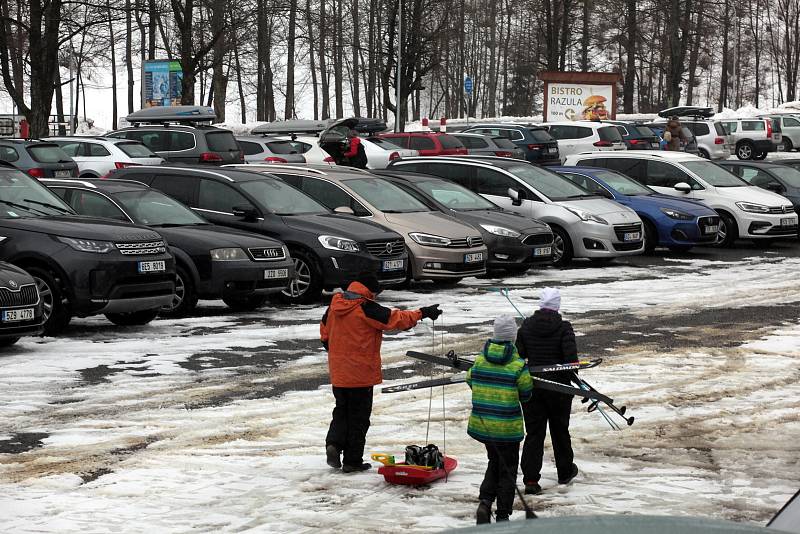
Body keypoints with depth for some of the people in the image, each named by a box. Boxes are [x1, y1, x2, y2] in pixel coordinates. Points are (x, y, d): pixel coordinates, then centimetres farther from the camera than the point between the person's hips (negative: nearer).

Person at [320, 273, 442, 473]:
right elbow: (394, 319, -16)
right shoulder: (366, 309, -17)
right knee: (359, 416, 5)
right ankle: (352, 461, 9)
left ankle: (334, 443, 0)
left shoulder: (335, 305, 4)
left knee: (342, 410, 21)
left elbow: (324, 333, 15)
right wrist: (421, 313, -7)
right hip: (361, 373, -6)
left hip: (338, 373, 6)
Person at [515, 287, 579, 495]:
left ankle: (530, 479, -4)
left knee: (534, 432, 5)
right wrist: (570, 378, -1)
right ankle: (565, 471, 33)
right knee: (560, 429, 17)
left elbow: (518, 355, 1)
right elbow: (571, 358, -18)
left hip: (531, 385, 2)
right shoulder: (563, 328, -13)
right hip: (558, 385, -2)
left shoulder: (527, 326, -3)